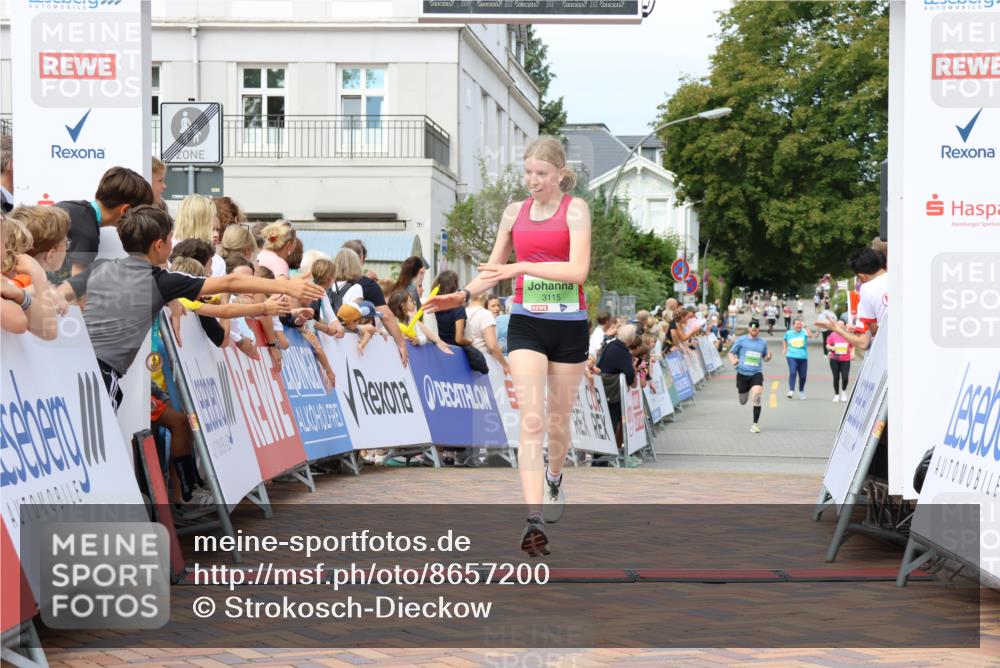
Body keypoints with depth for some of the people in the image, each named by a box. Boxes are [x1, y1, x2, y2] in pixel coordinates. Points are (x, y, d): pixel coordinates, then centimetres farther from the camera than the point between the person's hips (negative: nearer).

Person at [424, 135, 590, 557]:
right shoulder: (515, 212, 7)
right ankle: (534, 521, -21)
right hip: (526, 324, 1)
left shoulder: (575, 209, -5)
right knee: (531, 420, -13)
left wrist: (521, 267, -25)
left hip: (569, 326, -1)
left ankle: (554, 480, 44)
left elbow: (578, 270, -18)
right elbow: (493, 269, 15)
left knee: (558, 419, 11)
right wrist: (463, 295, -3)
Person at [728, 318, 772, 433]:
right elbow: (731, 353, 8)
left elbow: (764, 357, 20)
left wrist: (768, 357, -4)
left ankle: (755, 424, -17)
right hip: (742, 373, 0)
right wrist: (733, 360, -14)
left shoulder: (763, 342, 8)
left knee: (757, 395, -26)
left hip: (756, 373, 0)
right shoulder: (741, 340, 2)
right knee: (743, 402, 10)